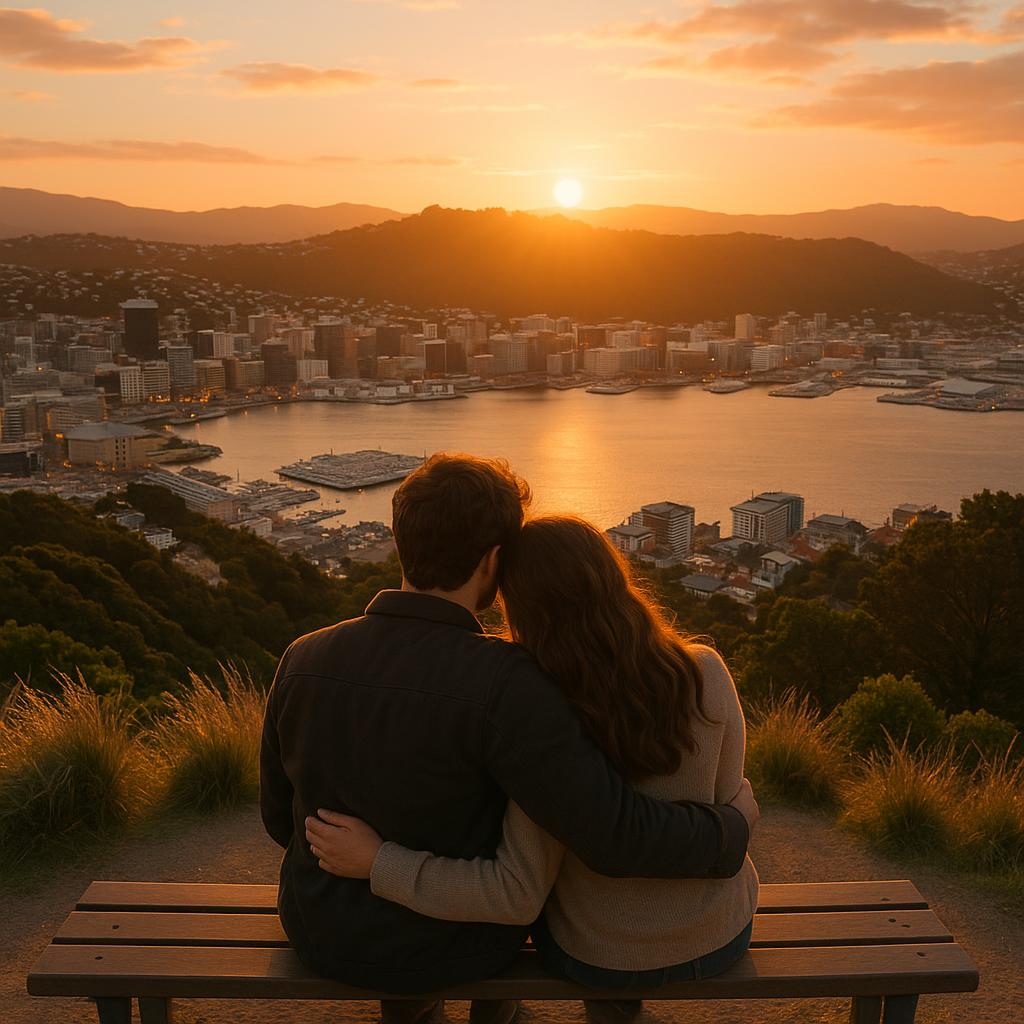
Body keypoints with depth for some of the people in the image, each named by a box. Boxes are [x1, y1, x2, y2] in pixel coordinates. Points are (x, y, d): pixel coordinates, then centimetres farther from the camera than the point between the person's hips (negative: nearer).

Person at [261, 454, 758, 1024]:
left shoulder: (303, 661, -18)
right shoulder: (504, 684, -32)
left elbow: (283, 817, -3)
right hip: (454, 946, -2)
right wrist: (735, 826, -14)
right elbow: (617, 837, -33)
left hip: (326, 938, 3)